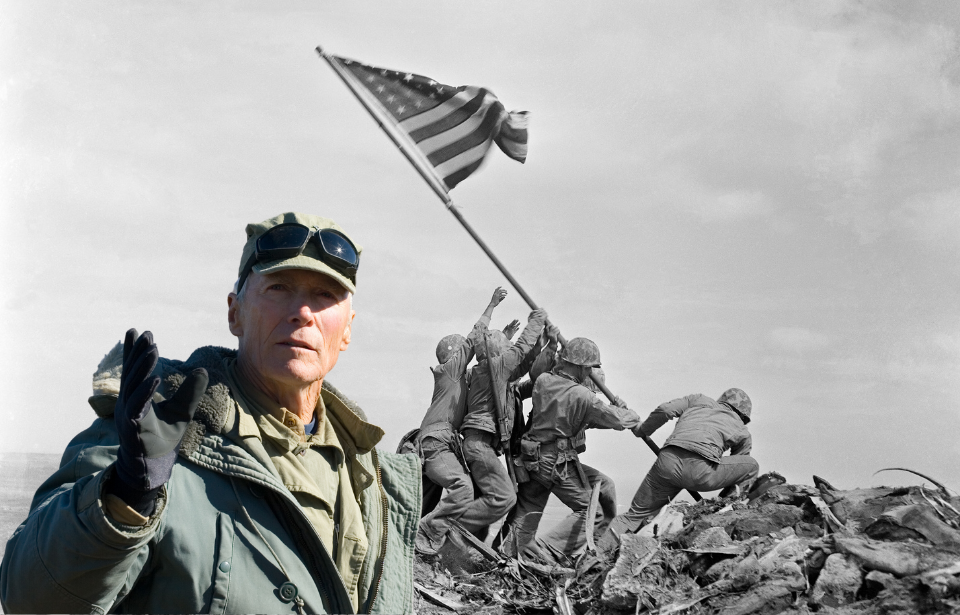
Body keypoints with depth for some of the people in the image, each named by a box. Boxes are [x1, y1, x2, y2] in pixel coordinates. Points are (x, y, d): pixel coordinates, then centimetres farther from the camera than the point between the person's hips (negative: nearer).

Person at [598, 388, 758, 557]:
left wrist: (641, 431, 30)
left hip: (668, 461, 3)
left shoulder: (698, 400, 30)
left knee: (635, 514, 17)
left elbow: (664, 410, 15)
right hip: (700, 470, -3)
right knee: (752, 467, 22)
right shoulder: (743, 434, 27)